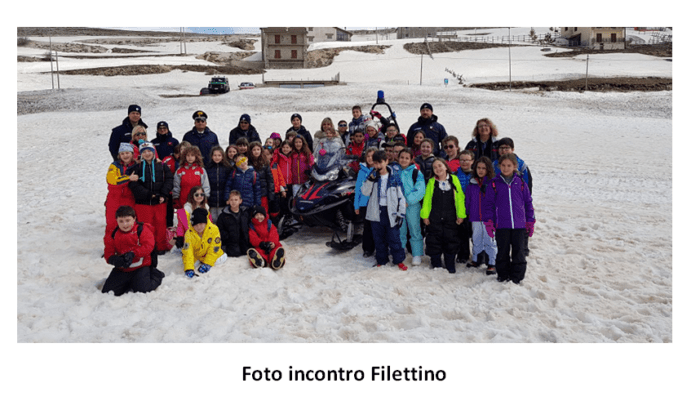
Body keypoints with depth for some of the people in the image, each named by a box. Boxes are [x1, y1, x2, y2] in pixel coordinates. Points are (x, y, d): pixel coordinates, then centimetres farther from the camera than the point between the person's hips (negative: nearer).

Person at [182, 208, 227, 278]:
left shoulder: (214, 229, -28)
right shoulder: (189, 234, -26)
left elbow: (214, 247, -24)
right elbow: (187, 252, -31)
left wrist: (207, 264, -29)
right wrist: (189, 269, -42)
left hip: (209, 254, 0)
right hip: (195, 255, 1)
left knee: (221, 259, -19)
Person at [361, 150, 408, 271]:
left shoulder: (394, 178, -1)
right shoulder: (372, 176, 5)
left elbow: (401, 196, 2)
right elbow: (365, 192, -5)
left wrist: (401, 213, -4)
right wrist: (371, 179, -18)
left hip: (391, 212, -2)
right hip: (376, 212, 2)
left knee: (394, 237, 1)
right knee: (379, 238, 11)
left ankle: (399, 260, 14)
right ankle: (381, 260, 23)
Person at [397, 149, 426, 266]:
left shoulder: (416, 173, -3)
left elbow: (420, 191, -10)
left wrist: (408, 201, -17)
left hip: (412, 206, -3)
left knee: (415, 231, 1)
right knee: (399, 231, 10)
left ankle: (417, 255, 10)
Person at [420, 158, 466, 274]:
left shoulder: (454, 180, 0)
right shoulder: (432, 182, 3)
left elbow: (460, 198, 1)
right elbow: (427, 200, 4)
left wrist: (460, 215, -3)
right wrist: (425, 215, -2)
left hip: (450, 218, 0)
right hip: (434, 218, 1)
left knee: (450, 241, 6)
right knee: (434, 242, 5)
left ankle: (450, 267, 19)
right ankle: (436, 266, 20)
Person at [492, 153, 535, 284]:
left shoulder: (520, 183, 4)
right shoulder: (494, 184, 0)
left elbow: (528, 203, 9)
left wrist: (530, 222, 7)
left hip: (519, 225, 1)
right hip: (502, 225, -1)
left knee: (518, 251, 7)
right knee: (503, 251, 8)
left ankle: (517, 276, 18)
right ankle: (503, 275, 22)